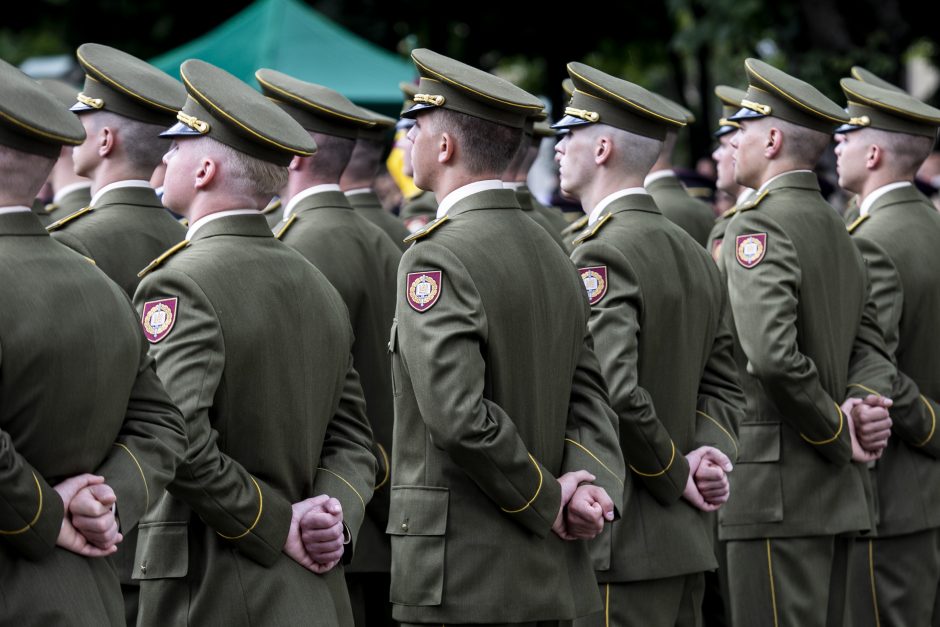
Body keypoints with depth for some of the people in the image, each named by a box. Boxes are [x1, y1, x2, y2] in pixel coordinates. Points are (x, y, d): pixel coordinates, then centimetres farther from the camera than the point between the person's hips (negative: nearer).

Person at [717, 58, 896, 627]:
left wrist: (837, 433, -13)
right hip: (839, 494, 9)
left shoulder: (760, 225, -13)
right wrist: (860, 407, -6)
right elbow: (871, 347, 13)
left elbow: (773, 356, -25)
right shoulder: (836, 229, 17)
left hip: (778, 491, -9)